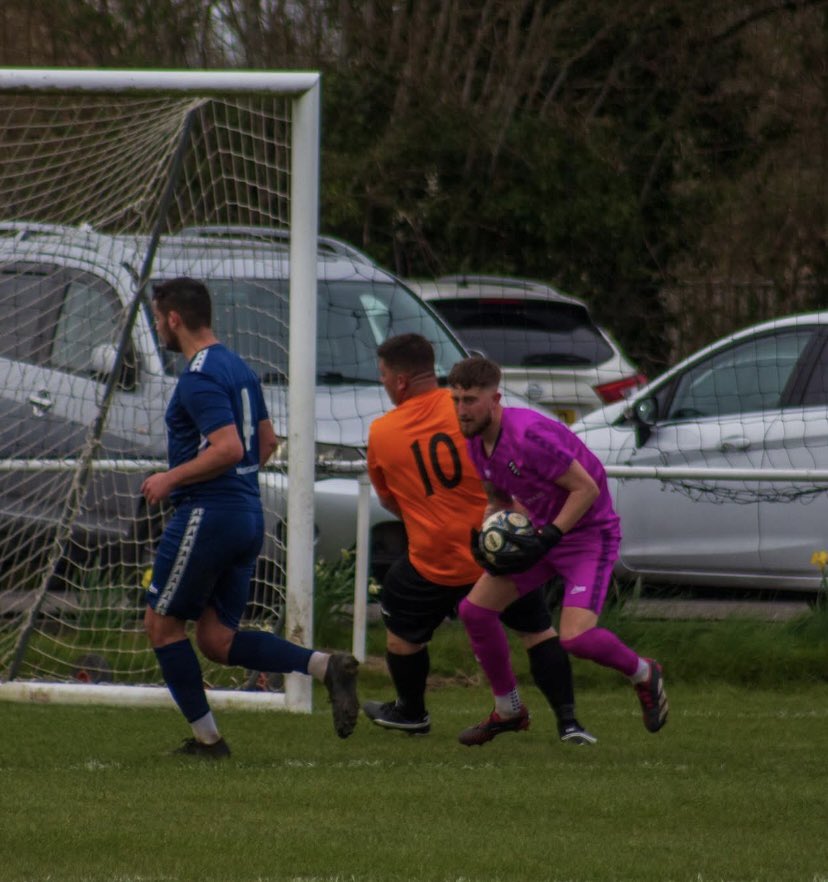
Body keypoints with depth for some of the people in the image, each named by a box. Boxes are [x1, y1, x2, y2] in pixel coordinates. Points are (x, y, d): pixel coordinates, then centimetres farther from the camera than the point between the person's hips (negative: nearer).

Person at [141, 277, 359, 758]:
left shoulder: (199, 378, -15)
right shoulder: (239, 368, 15)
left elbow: (228, 448, -25)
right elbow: (267, 440, 23)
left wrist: (170, 479, -15)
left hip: (208, 515, -9)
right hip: (248, 516, 9)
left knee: (162, 623, 6)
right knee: (217, 638, 9)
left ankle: (206, 736, 5)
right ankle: (328, 667, -7)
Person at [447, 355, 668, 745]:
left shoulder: (528, 435, -28)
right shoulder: (475, 443, 0)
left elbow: (586, 488, -23)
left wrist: (548, 538, -25)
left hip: (589, 533, -9)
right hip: (540, 531, 9)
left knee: (575, 637, -23)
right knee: (474, 609, 1)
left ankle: (644, 674, 9)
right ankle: (508, 710, 19)